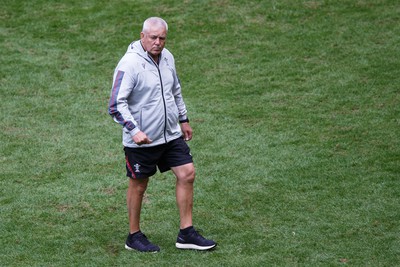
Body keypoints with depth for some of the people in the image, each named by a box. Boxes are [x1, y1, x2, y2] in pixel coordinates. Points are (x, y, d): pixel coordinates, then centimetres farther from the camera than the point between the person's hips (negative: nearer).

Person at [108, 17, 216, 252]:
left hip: (171, 134, 7)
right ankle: (134, 237, 22)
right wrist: (134, 130, -29)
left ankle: (186, 234, 12)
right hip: (141, 140, -7)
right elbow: (116, 104, -21)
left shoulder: (167, 57, 5)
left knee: (187, 174, 3)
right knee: (138, 186, 6)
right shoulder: (130, 63, -19)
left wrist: (183, 119, 23)